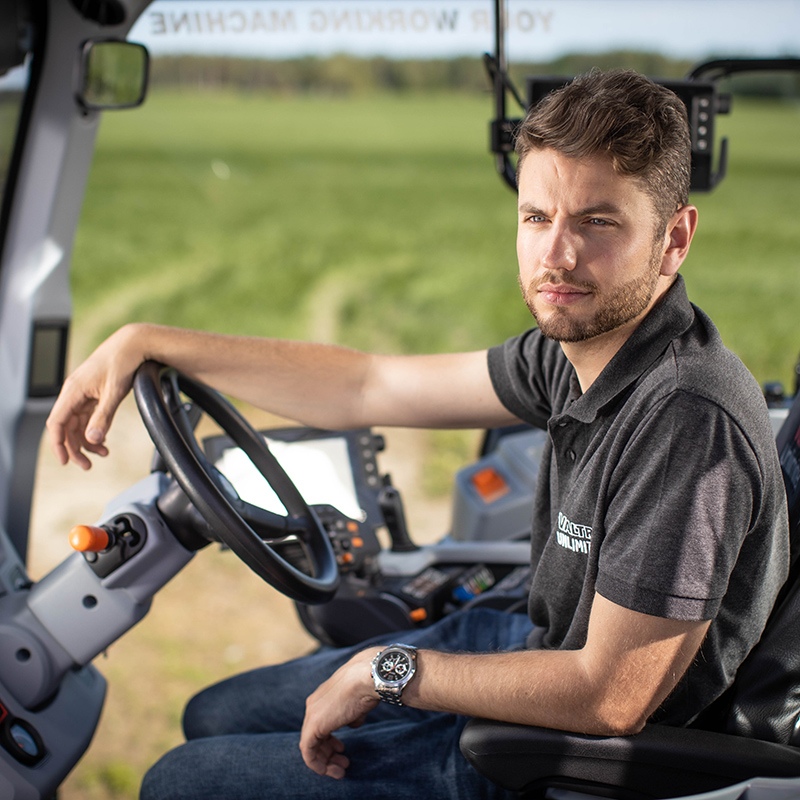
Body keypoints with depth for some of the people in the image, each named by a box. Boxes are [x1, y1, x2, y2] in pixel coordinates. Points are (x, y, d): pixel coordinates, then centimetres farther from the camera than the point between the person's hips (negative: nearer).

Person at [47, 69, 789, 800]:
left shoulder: (686, 417, -32)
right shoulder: (581, 338, -5)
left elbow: (609, 697, -29)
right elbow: (369, 388, 4)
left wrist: (388, 671, -17)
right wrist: (145, 343, 5)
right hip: (540, 646, 8)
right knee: (212, 716, 20)